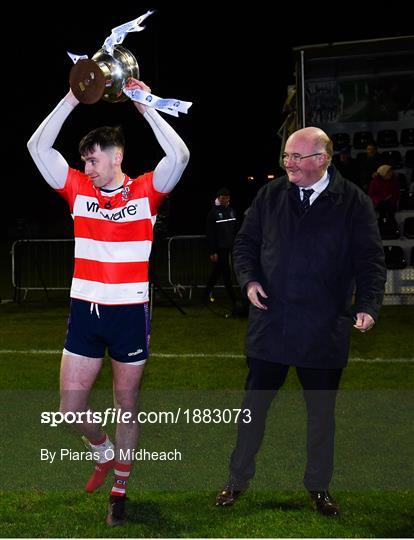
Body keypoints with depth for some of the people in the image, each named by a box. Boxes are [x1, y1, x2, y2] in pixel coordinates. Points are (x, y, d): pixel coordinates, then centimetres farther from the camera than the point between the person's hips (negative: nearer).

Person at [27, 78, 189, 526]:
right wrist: (73, 99, -7)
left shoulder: (145, 192, -3)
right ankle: (104, 452, 35)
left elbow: (179, 155, -18)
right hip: (85, 311, 3)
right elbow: (38, 146, -3)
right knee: (70, 407, 5)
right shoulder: (78, 190, 3)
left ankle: (120, 488, 26)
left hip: (130, 313, -3)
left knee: (127, 405, 10)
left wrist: (146, 106, -15)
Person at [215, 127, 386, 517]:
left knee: (321, 411, 12)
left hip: (325, 330, -1)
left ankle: (318, 486, 30)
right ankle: (238, 479, 26)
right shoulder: (270, 195, 2)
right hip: (270, 322, 1)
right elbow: (245, 243, 10)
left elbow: (370, 260, -4)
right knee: (254, 404, 10)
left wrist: (368, 305, -17)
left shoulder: (354, 202, -5)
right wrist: (249, 279, -7)